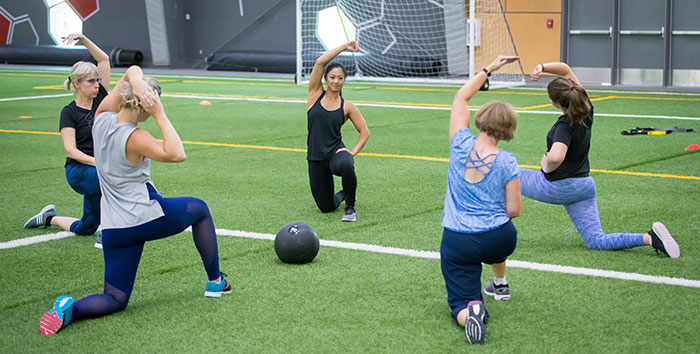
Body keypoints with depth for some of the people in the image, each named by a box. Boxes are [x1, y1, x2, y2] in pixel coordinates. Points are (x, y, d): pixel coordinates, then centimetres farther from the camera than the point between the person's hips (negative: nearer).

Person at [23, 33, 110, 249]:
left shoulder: (100, 99, 3)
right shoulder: (69, 112, -9)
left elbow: (103, 59, 3)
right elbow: (70, 150, -18)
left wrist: (83, 38, -5)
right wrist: (97, 162, -30)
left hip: (98, 170, 6)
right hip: (78, 171, -6)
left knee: (84, 228, 12)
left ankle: (50, 218, 38)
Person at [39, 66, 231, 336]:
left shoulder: (102, 120, 0)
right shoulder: (134, 139, -18)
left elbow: (133, 71, 7)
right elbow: (176, 154, -32)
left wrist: (135, 83, -16)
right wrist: (159, 115, -25)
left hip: (113, 230, 6)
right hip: (149, 217, -6)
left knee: (114, 300, 9)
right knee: (199, 209, 27)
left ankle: (69, 309, -23)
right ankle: (215, 281, 30)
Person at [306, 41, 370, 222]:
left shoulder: (347, 107, 0)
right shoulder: (316, 94, 1)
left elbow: (364, 132, 5)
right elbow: (319, 63, -10)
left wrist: (353, 152, -10)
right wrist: (343, 47, -10)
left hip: (336, 153, -2)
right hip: (315, 158, 2)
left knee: (345, 166, -40)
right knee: (326, 208, 5)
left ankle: (350, 207, -15)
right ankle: (342, 195, 42)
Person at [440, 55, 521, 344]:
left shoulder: (461, 145, -7)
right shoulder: (507, 162, -10)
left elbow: (460, 97, 8)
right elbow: (513, 210, -6)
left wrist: (489, 69, 15)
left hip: (457, 244, -1)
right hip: (500, 241, 1)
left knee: (460, 301, 5)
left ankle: (469, 311, -30)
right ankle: (500, 284, 52)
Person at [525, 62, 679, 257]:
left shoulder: (565, 126, -26)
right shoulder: (586, 107, -4)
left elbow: (555, 157, -46)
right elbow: (565, 69, 6)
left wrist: (547, 168, -24)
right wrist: (542, 67, -10)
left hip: (557, 187, -8)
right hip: (584, 186, 8)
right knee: (597, 241, 8)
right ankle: (650, 238, -11)